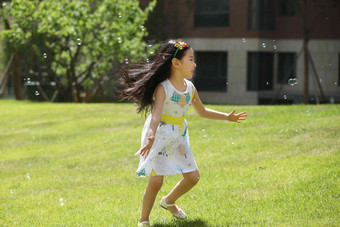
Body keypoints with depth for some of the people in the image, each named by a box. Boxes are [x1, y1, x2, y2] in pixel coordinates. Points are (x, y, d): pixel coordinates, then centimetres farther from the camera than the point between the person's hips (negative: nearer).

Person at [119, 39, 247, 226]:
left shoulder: (189, 87, 1)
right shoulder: (163, 88, -22)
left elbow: (202, 111, 17)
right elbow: (156, 116, -35)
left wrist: (227, 117, 17)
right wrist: (151, 138, -52)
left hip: (179, 137, 7)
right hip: (159, 136, -7)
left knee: (193, 177, 10)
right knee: (156, 181, -13)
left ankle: (168, 202, 36)